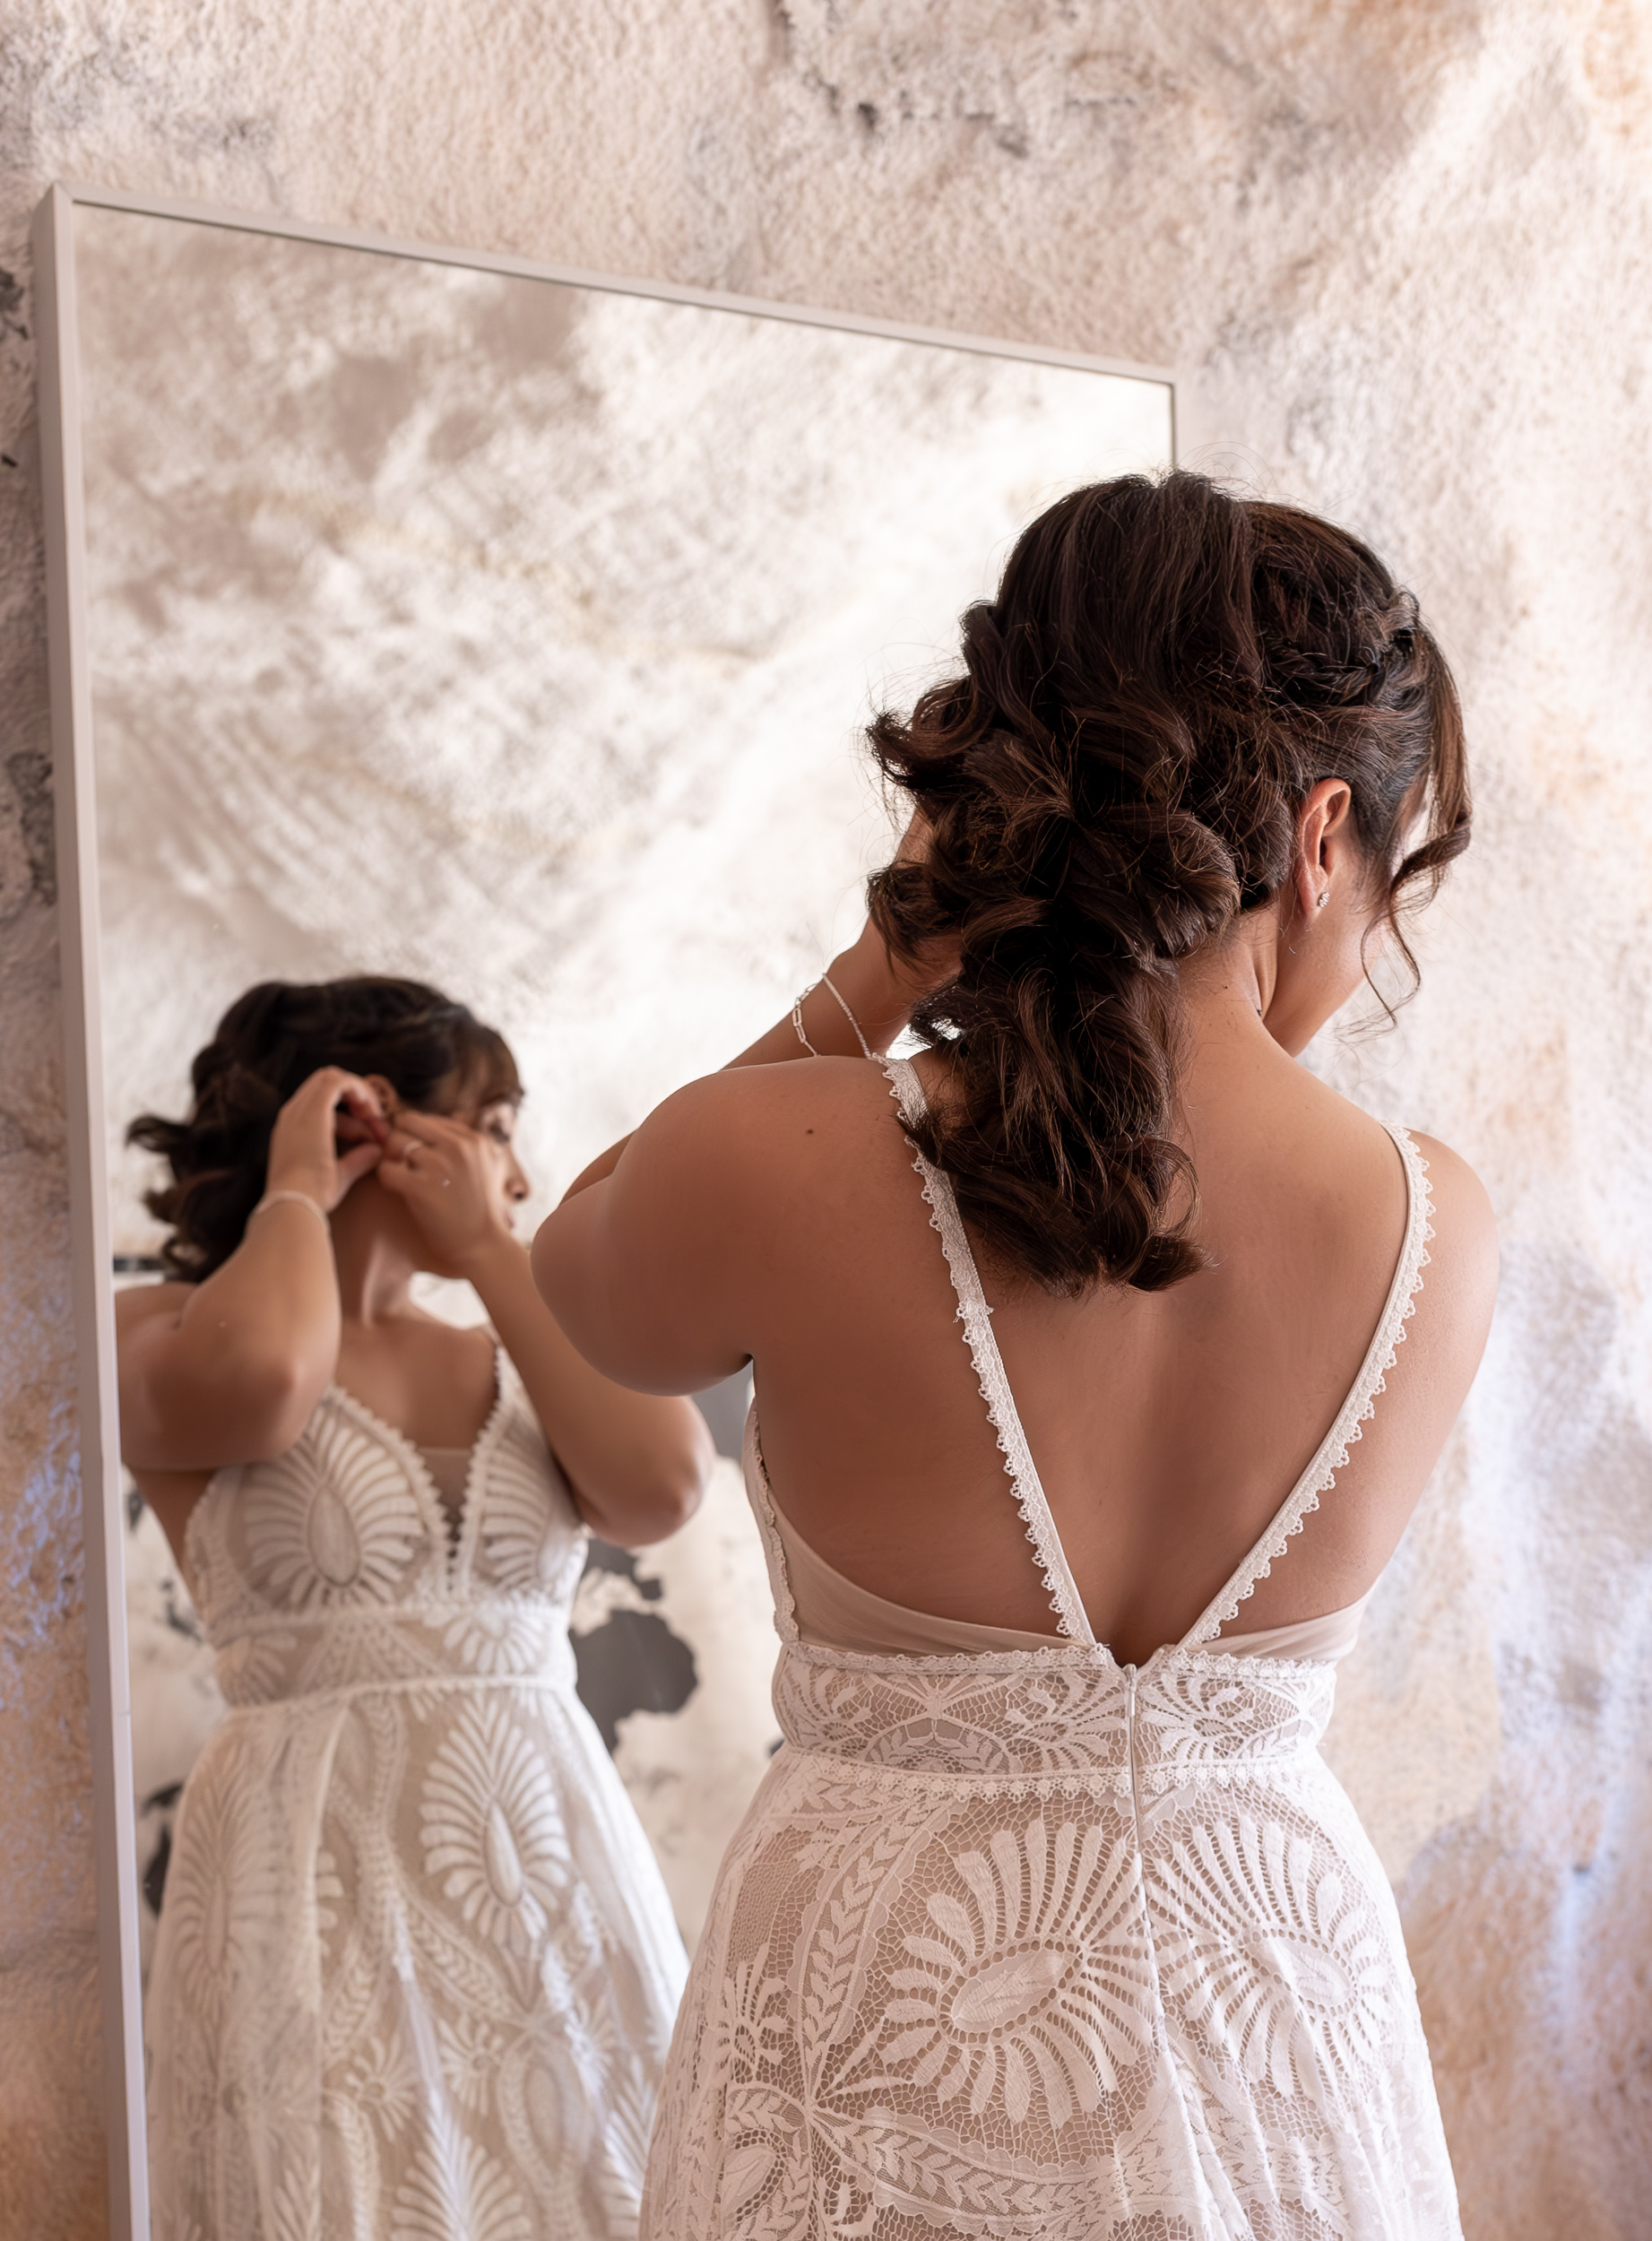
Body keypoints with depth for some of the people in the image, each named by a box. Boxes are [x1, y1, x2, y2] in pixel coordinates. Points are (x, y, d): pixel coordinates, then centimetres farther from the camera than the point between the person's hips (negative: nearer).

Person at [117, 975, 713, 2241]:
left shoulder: (512, 1362, 14)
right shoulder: (167, 1337, 0)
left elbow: (663, 1486, -5)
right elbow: (259, 1382, -24)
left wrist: (493, 1255, 1)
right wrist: (293, 1192, -5)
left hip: (559, 1863, 5)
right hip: (321, 1871, -4)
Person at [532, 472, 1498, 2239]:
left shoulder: (780, 1172, -21)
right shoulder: (1443, 1234, -13)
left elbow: (582, 1280, 2)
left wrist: (883, 975, -8)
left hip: (890, 2044, -2)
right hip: (1282, 2020, 2)